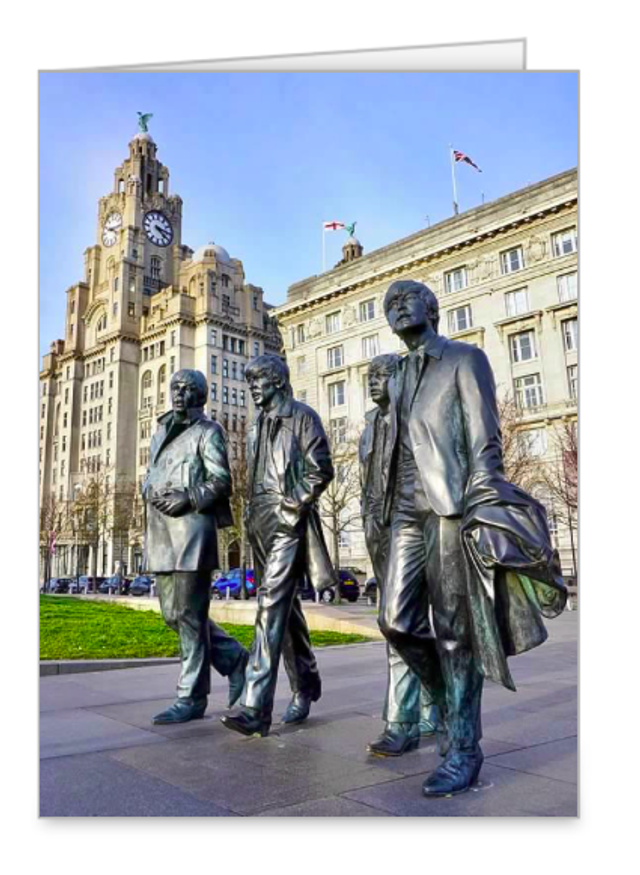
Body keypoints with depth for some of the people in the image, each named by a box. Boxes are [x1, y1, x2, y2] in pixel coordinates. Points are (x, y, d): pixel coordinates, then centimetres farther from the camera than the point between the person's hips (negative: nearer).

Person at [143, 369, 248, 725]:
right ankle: (235, 658, 25)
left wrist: (188, 498, -19)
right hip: (161, 532, 8)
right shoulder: (161, 433, 23)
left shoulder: (208, 431, 1)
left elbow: (221, 480, -6)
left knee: (189, 613, -4)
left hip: (192, 529, -8)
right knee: (173, 612, 10)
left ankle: (192, 697, 8)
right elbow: (150, 476, 23)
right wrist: (151, 492, 1)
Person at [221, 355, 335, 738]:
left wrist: (293, 507, -13)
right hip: (260, 524, 8)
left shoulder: (302, 416, -2)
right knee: (285, 607, 14)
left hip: (289, 523, -8)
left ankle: (256, 708, -16)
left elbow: (321, 469, -9)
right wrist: (252, 516, 14)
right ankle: (305, 685, 28)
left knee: (272, 606, -15)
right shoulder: (257, 427, 20)